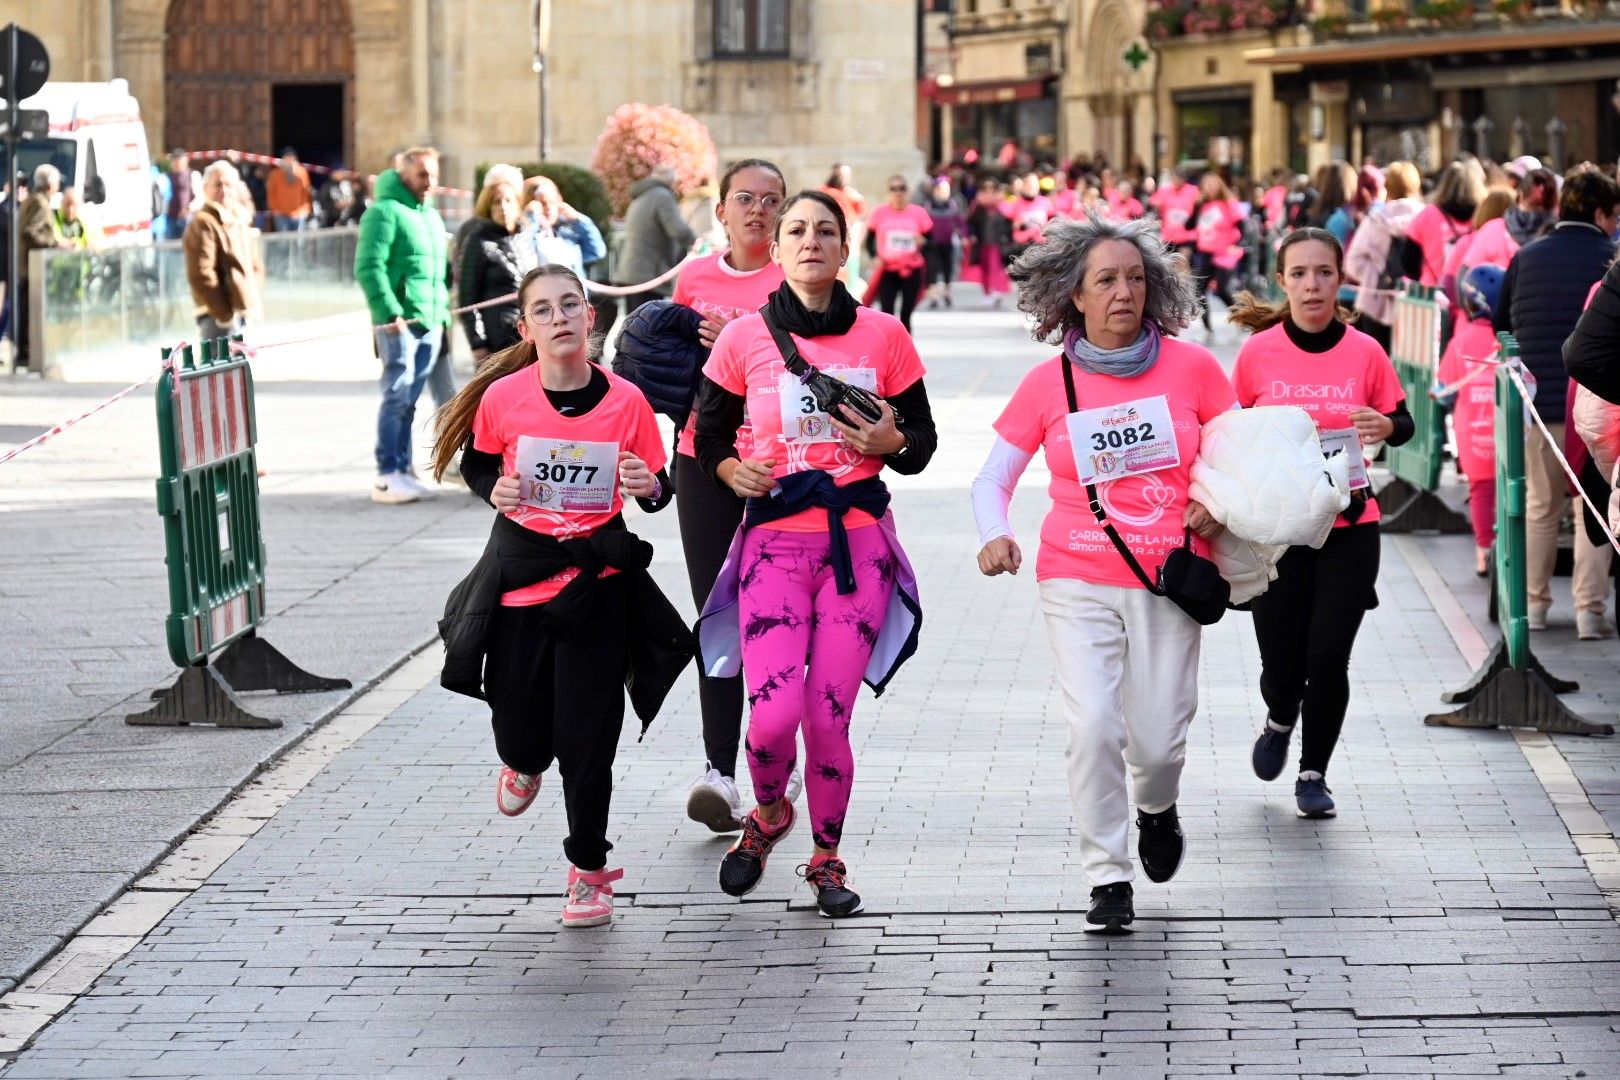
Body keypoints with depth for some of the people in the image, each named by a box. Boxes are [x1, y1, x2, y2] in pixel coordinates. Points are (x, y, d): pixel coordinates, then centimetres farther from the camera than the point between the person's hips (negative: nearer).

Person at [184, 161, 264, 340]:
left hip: (244, 313, 10)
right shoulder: (203, 224, -13)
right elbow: (200, 276, -19)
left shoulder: (241, 221, 16)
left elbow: (255, 267, 25)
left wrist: (253, 303, 12)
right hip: (218, 317, -10)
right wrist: (224, 313, -19)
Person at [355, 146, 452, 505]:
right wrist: (390, 311, -21)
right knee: (398, 395, -10)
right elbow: (368, 267, -15)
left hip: (431, 323, 8)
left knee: (408, 399, 10)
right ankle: (387, 477, -9)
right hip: (399, 322, -8)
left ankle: (401, 470, 13)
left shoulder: (432, 217, 21)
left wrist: (443, 313, 17)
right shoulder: (386, 212, -6)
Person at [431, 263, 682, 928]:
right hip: (520, 570, 1)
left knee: (587, 735, -2)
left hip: (597, 580, -1)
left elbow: (657, 491, 2)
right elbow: (475, 462, 10)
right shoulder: (504, 397, -8)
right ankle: (524, 764, 45)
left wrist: (650, 486, -20)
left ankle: (589, 871, 15)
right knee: (521, 730, 6)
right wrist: (495, 491, -10)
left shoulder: (626, 401, -8)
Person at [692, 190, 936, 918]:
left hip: (859, 543, 0)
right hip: (775, 542, 0)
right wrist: (732, 470, -8)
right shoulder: (744, 339, 1)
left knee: (829, 720, -2)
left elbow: (922, 439, 9)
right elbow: (709, 435, 12)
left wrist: (893, 443, -12)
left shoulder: (883, 336, 3)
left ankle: (826, 858, 21)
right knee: (773, 714, -13)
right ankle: (768, 816, 20)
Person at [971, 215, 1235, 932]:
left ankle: (1158, 809, 36)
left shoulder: (1191, 368, 1)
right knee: (1092, 726, -15)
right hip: (1078, 583, 0)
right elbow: (993, 478, 6)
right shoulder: (1049, 382, 1)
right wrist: (994, 536, -14)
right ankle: (1107, 876, -1)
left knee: (1158, 741, 0)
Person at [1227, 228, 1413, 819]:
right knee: (1283, 665, 0)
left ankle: (1314, 772, 16)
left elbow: (1403, 423, 7)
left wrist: (1386, 425, -15)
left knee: (1328, 659, -7)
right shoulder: (1257, 353, -3)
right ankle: (1280, 722, 38)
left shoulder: (1365, 352, -3)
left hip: (1349, 528, 0)